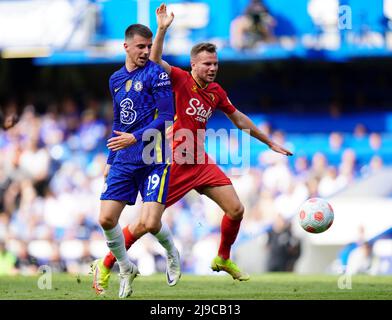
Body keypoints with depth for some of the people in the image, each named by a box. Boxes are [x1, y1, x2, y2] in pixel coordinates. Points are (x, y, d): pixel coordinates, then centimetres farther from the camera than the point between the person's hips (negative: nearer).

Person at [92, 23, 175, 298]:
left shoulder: (156, 74, -5)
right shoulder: (116, 79, 15)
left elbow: (166, 116, -11)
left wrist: (136, 137, -20)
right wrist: (110, 160, 22)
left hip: (153, 159, -6)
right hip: (123, 160, 6)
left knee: (150, 223, -15)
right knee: (106, 219, -6)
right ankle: (126, 268, 16)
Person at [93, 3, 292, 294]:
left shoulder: (216, 92, 9)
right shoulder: (180, 80, -9)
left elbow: (239, 119, 23)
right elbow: (155, 62, -27)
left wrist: (270, 143, 29)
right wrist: (162, 30, -39)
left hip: (200, 163, 6)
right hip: (174, 162, -6)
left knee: (236, 209, 1)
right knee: (148, 223, -8)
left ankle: (223, 260, 26)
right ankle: (106, 267, 6)